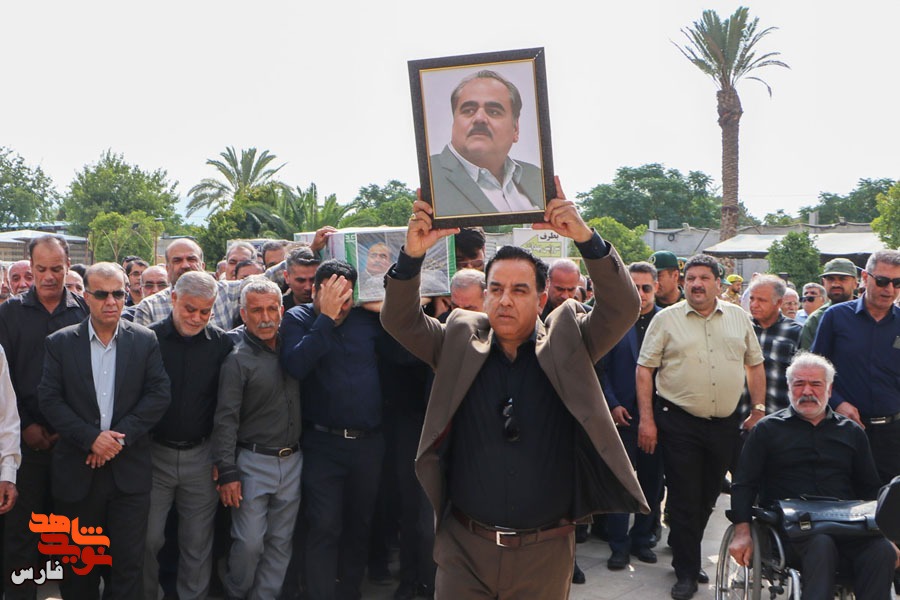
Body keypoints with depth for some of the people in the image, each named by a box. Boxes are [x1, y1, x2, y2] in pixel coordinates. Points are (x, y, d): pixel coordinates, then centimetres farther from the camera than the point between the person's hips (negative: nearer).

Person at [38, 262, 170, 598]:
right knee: (78, 569, 13)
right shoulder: (61, 343, 2)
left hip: (129, 471, 0)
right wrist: (90, 438, -15)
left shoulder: (145, 341, 2)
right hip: (77, 472, 0)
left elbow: (159, 395, -4)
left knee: (128, 562, 5)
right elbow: (49, 399, -4)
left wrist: (120, 436, -13)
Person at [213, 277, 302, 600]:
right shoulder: (238, 359, -9)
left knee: (280, 542, 11)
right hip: (254, 462, -5)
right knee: (249, 543, -2)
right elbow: (226, 420, -11)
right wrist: (227, 473, -14)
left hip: (292, 461, 5)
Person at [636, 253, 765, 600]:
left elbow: (755, 364, 13)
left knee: (708, 496, 14)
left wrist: (759, 410, 6)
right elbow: (644, 370, -4)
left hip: (725, 424, 4)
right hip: (679, 423, -3)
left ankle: (685, 551, 36)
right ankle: (687, 572, 14)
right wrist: (646, 419, -9)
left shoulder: (738, 317, 7)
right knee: (684, 499, 1)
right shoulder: (666, 319, -3)